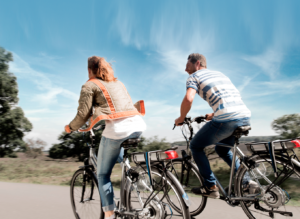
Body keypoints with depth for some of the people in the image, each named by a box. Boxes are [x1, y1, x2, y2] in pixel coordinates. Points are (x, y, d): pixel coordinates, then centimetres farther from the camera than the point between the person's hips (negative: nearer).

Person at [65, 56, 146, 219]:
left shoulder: (90, 85, 9)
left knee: (103, 174, 10)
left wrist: (70, 127, 20)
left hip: (117, 129, -6)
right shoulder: (118, 82, 27)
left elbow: (83, 114, 2)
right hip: (138, 125, 7)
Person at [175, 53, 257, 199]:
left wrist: (181, 119, 4)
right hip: (245, 117, 8)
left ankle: (211, 187, 13)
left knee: (196, 147, 14)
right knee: (222, 150, 31)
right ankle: (246, 181, 22)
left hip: (225, 120, -8)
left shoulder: (194, 77, 8)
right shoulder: (219, 74, 30)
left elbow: (188, 99, -11)